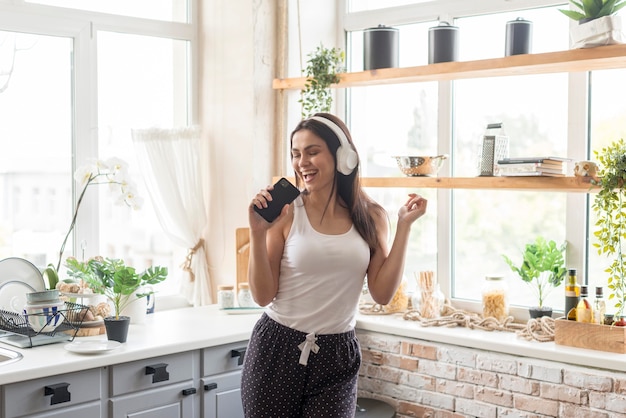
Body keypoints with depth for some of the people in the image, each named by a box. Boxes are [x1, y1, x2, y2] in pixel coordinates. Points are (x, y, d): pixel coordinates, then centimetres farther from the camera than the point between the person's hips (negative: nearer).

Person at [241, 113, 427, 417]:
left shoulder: (371, 217, 1)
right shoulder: (285, 212, -7)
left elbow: (383, 294, -4)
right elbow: (263, 296, -6)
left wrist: (404, 226, -4)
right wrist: (258, 233, -17)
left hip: (337, 356, 2)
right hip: (276, 348, -1)